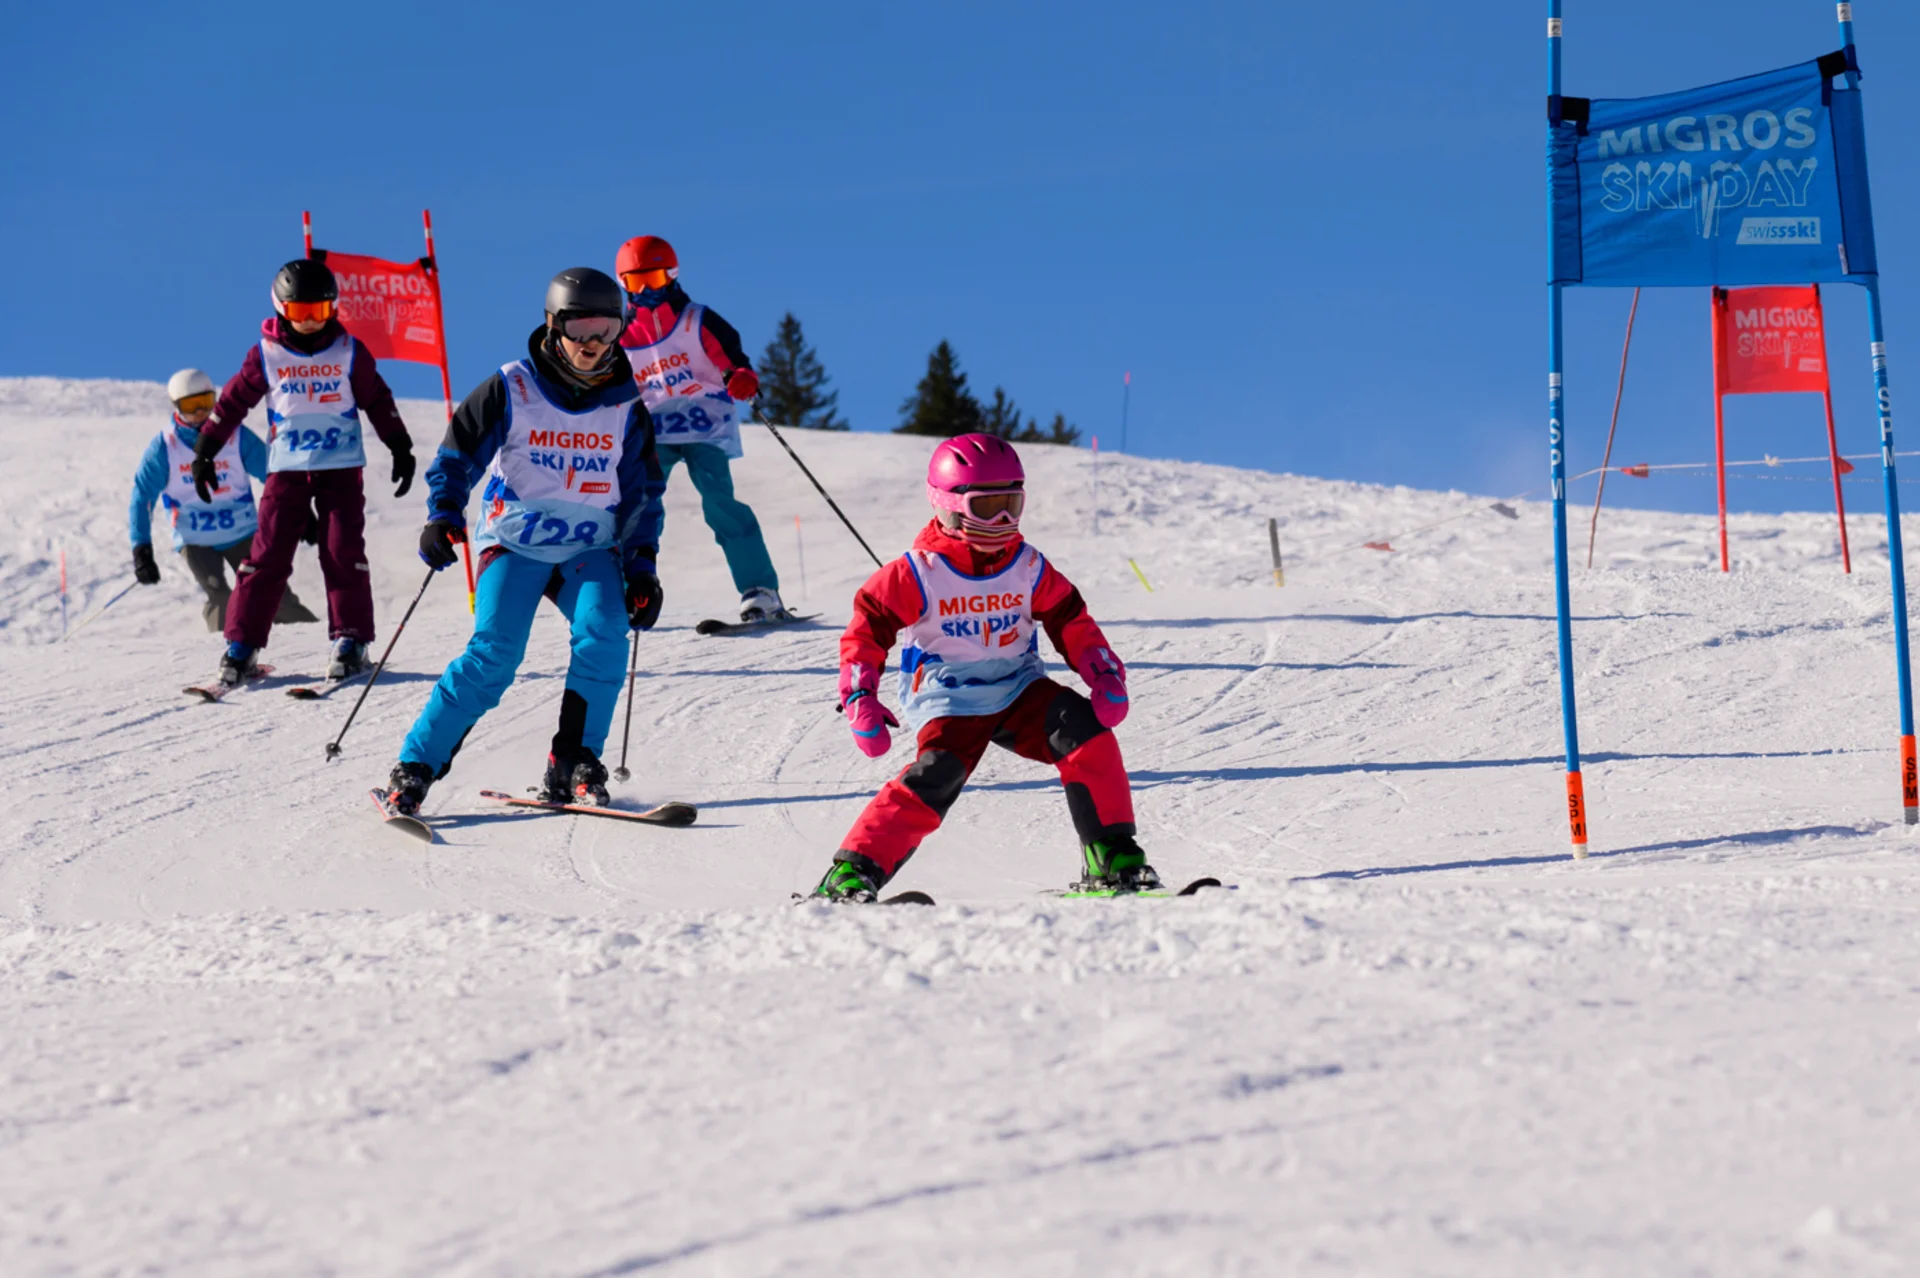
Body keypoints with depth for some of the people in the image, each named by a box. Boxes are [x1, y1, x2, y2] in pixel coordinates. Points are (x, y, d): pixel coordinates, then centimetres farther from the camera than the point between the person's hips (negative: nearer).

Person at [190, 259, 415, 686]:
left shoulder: (348, 351, 1)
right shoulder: (267, 354, 0)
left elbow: (378, 402, 8)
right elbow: (233, 402, 7)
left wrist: (401, 449, 7)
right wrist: (204, 452, 7)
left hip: (341, 467, 0)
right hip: (286, 468, 0)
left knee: (343, 553, -6)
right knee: (268, 555, -4)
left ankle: (350, 639, 1)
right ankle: (241, 643, -1)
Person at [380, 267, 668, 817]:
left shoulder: (626, 408, 3)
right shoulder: (511, 391, -5)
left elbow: (643, 493, 10)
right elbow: (458, 453, 0)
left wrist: (641, 565, 1)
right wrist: (443, 514, -16)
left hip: (591, 549, 3)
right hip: (515, 542, -3)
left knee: (603, 636, -24)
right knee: (494, 654, -19)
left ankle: (573, 765, -14)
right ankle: (415, 767, -11)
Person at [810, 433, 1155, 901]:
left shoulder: (1029, 567, 0)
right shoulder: (918, 572, -11)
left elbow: (1072, 623, 9)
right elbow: (866, 631, -7)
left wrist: (1106, 678, -5)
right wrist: (861, 701, -16)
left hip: (1018, 687, 4)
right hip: (948, 700, -4)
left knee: (1085, 729, -19)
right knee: (936, 774, -28)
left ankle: (1112, 858, -13)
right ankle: (852, 873, -21)